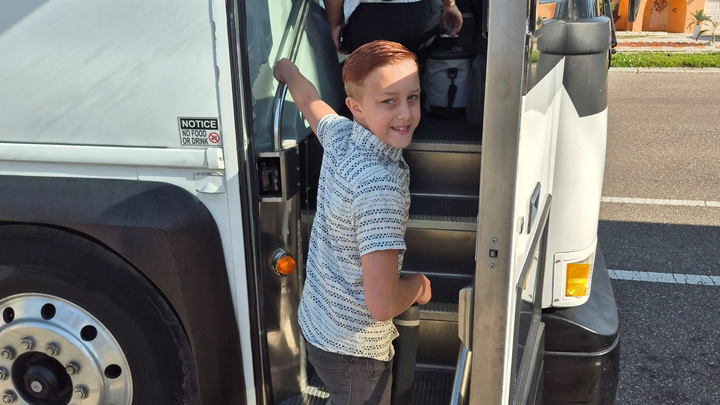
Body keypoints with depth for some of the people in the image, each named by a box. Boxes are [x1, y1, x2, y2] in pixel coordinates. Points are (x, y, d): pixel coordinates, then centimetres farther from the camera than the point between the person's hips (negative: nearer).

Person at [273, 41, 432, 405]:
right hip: (354, 351, -7)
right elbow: (382, 304, -34)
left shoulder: (338, 134, -9)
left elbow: (308, 99, 15)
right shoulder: (381, 186, -33)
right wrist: (418, 284, -13)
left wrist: (284, 67, 36)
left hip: (316, 324, 7)